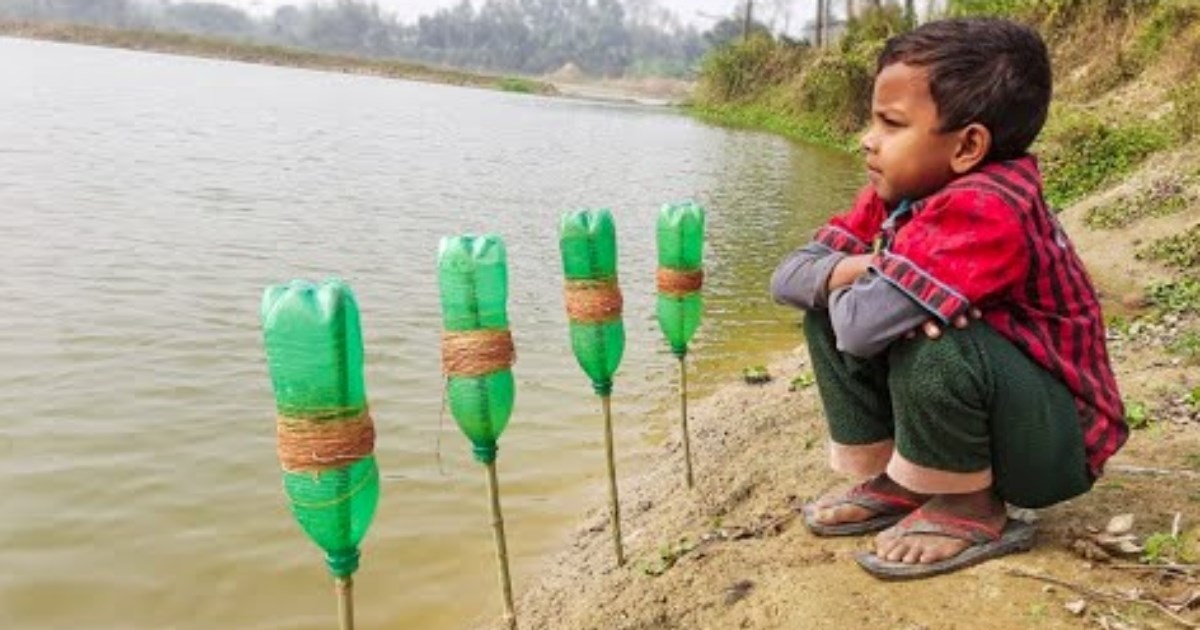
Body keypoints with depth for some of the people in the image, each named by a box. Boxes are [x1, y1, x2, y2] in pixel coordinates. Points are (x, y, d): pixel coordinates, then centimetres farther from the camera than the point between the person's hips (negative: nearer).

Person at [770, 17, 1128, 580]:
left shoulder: (985, 212, -30)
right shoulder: (894, 195, -3)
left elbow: (863, 326, -40)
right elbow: (788, 277, -7)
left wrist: (844, 280, -17)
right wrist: (854, 272, -27)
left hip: (1055, 442, -8)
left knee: (928, 341, -35)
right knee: (827, 314, -3)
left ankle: (972, 510, -7)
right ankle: (895, 482, 7)